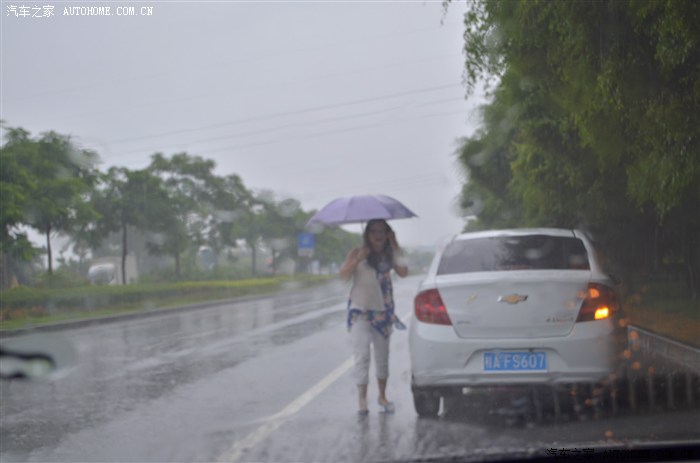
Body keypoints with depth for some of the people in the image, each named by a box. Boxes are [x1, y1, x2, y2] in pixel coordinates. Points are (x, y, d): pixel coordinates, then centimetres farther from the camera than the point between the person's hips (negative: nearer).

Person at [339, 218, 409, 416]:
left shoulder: (389, 255, 4)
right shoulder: (358, 253, -3)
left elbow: (403, 271, -13)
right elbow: (343, 274, -15)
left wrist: (394, 247, -12)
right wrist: (358, 259, -29)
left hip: (382, 311, 3)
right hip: (360, 311, -3)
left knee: (382, 357, 12)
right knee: (362, 356, -12)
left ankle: (382, 396, 27)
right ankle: (362, 400, -13)